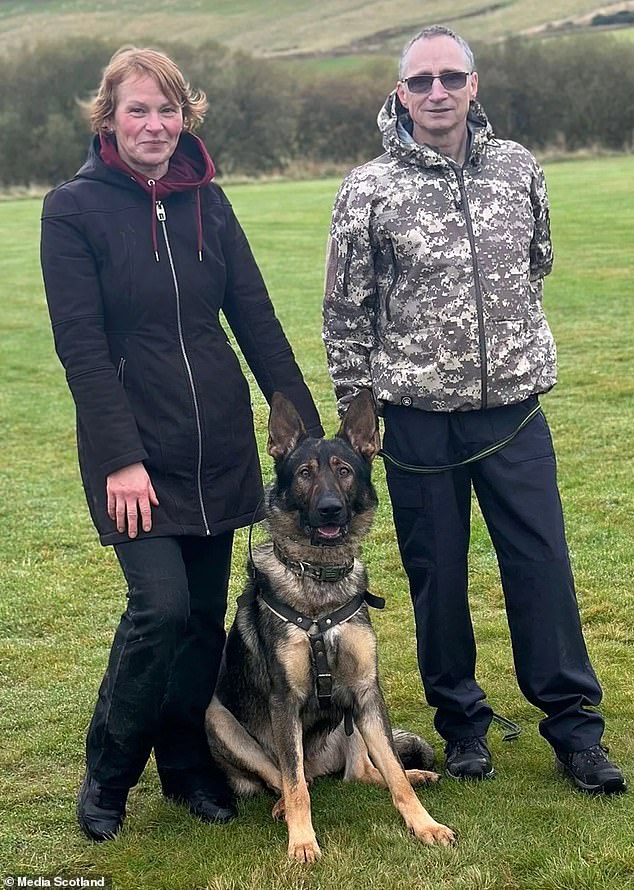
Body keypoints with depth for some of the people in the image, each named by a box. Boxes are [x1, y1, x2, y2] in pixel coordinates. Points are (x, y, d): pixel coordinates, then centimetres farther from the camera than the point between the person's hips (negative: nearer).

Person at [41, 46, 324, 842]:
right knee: (161, 605, -13)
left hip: (219, 445, 5)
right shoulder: (73, 209, -7)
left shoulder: (206, 202, 6)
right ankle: (106, 775, 9)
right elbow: (80, 345, -11)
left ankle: (188, 765, 28)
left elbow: (256, 320, 7)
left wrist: (306, 427, 2)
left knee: (206, 612, 9)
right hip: (135, 450, -4)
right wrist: (120, 456, -17)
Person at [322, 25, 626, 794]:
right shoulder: (369, 191, -6)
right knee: (437, 575, 9)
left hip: (514, 407, 2)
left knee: (542, 564, 3)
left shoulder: (518, 169, 2)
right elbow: (345, 313, 0)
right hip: (418, 417, -2)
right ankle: (461, 722, 24)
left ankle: (572, 723, 15)